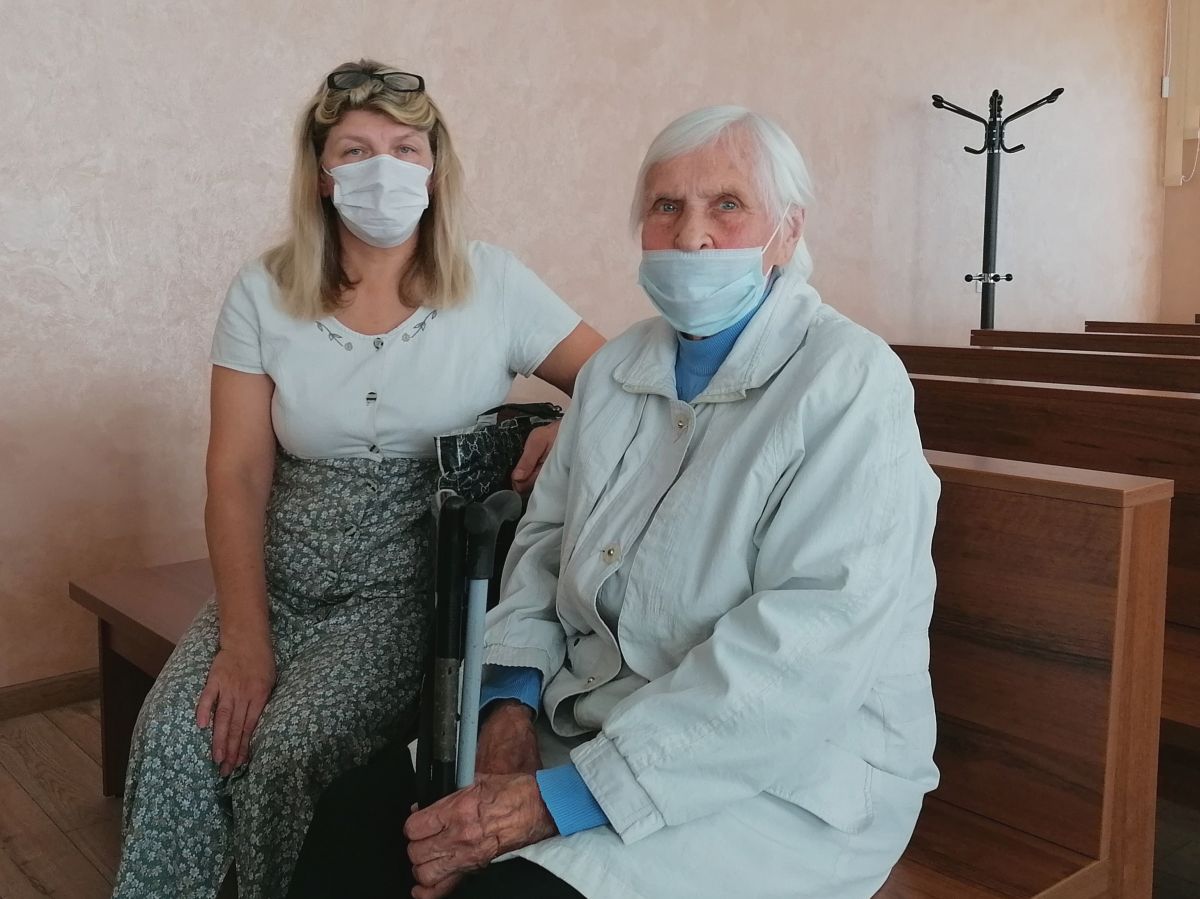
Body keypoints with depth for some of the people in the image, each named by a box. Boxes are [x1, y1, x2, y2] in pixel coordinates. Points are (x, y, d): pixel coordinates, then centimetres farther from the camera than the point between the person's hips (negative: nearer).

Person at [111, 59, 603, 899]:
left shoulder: (493, 285, -3)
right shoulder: (263, 295, 1)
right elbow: (238, 474, -3)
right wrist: (244, 640, -13)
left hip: (417, 584, -2)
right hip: (282, 579, 2)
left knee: (292, 749, -23)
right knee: (176, 735, -20)